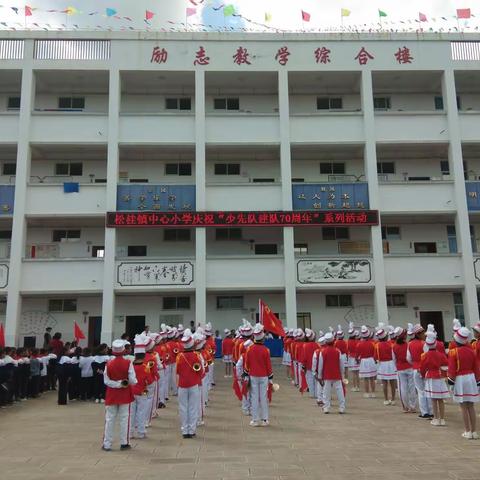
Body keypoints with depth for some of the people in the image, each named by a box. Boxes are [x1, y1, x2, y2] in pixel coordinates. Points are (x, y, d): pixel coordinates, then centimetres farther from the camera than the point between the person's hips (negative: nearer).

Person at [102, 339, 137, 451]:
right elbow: (132, 380, -13)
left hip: (111, 395, 1)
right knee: (124, 419, 9)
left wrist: (118, 384, -5)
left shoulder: (108, 364, -8)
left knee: (109, 420, 9)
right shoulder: (128, 363, -14)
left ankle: (107, 444, 13)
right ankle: (124, 443, 15)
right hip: (124, 395, -1)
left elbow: (106, 381, -9)